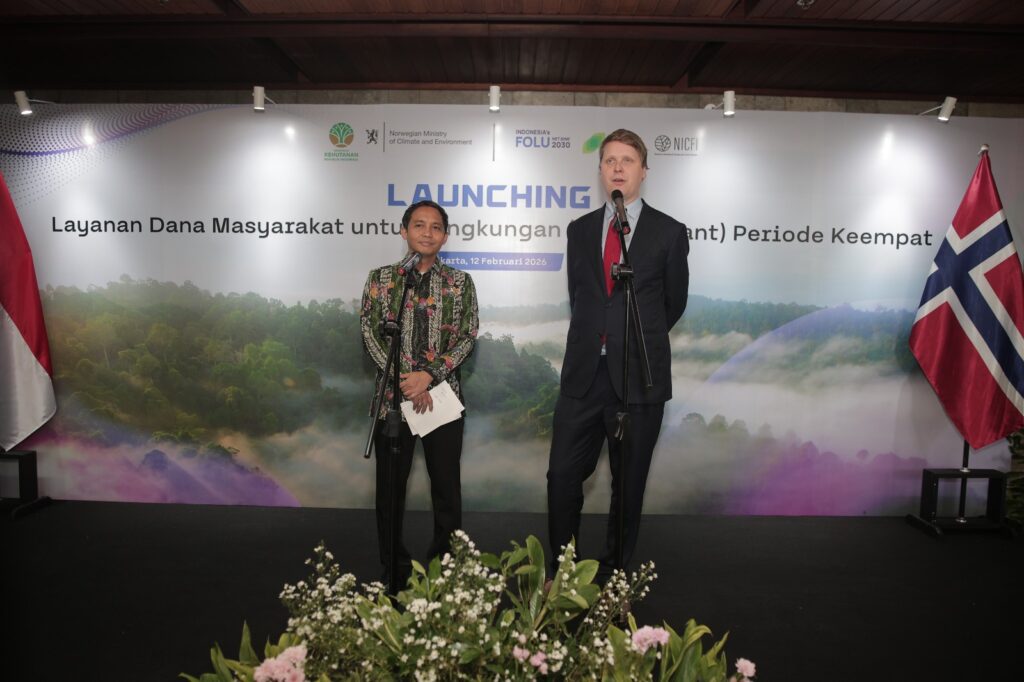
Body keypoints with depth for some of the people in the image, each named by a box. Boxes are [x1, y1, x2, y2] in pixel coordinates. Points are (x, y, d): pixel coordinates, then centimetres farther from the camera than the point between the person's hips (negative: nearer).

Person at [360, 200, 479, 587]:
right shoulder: (381, 279, 5)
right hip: (392, 396, 0)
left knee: (446, 487, 7)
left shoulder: (459, 283, 5)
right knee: (390, 487, 8)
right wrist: (405, 381, -13)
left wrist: (429, 375, -15)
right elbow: (370, 334, -2)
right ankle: (394, 570, 24)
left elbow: (468, 337, -3)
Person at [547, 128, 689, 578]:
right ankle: (562, 573, 21)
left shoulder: (669, 232, 1)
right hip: (583, 373, 3)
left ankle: (613, 576, 25)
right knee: (562, 476, 4)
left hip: (639, 377, -2)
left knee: (628, 483, 8)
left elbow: (674, 303, 12)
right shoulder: (579, 230, 11)